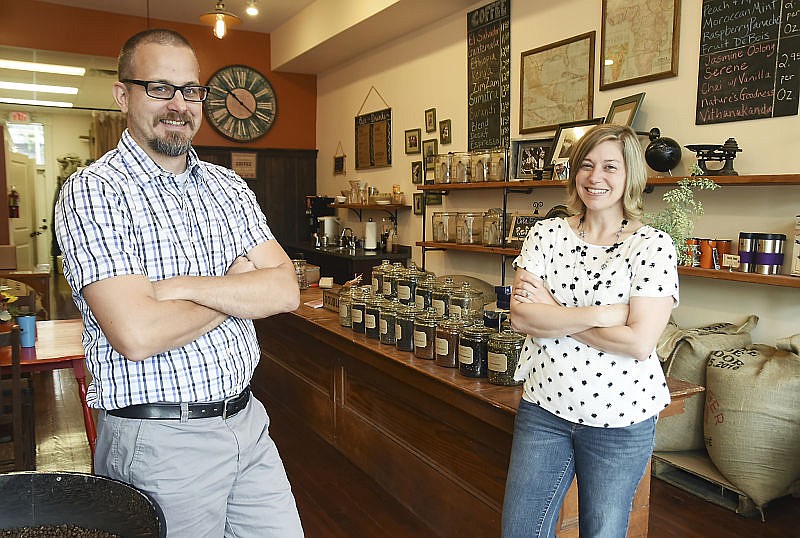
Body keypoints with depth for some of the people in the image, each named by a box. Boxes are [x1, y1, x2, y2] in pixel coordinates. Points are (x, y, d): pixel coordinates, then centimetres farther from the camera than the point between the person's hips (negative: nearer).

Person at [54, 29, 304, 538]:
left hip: (247, 420, 5)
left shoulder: (228, 185, 7)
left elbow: (286, 290, -4)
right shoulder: (92, 191, -10)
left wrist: (182, 287, -17)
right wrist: (238, 285, -10)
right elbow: (137, 335, -23)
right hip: (158, 440, -5)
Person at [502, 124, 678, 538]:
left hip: (620, 418, -2)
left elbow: (639, 342, -19)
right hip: (544, 408, 3)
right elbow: (521, 317, -11)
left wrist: (551, 312, -15)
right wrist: (603, 313, -20)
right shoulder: (546, 234, 0)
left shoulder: (653, 246, -9)